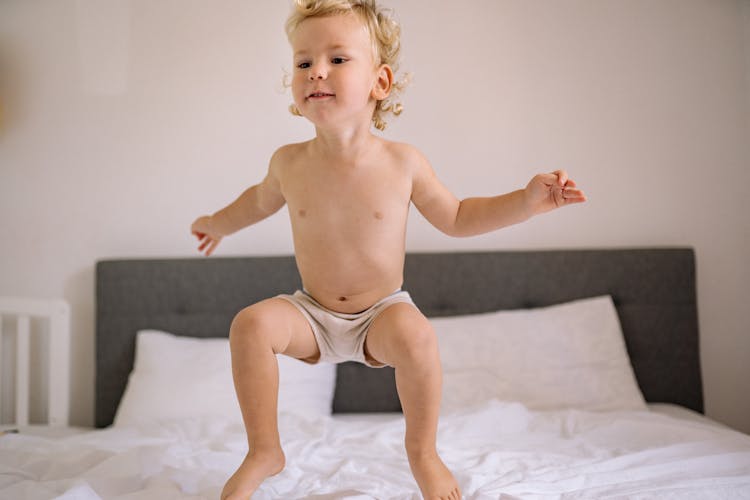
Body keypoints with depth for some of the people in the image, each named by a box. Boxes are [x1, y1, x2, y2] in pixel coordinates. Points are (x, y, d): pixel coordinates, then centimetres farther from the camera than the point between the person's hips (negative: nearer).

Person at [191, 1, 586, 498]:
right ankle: (265, 451, -7)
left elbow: (455, 217, 1)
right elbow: (262, 199, 16)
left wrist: (526, 201, -8)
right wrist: (219, 223, 30)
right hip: (312, 313, 2)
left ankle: (423, 450, -8)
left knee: (415, 334, -34)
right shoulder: (289, 163, -9)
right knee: (251, 324, -26)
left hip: (382, 311, -1)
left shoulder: (403, 163, -13)